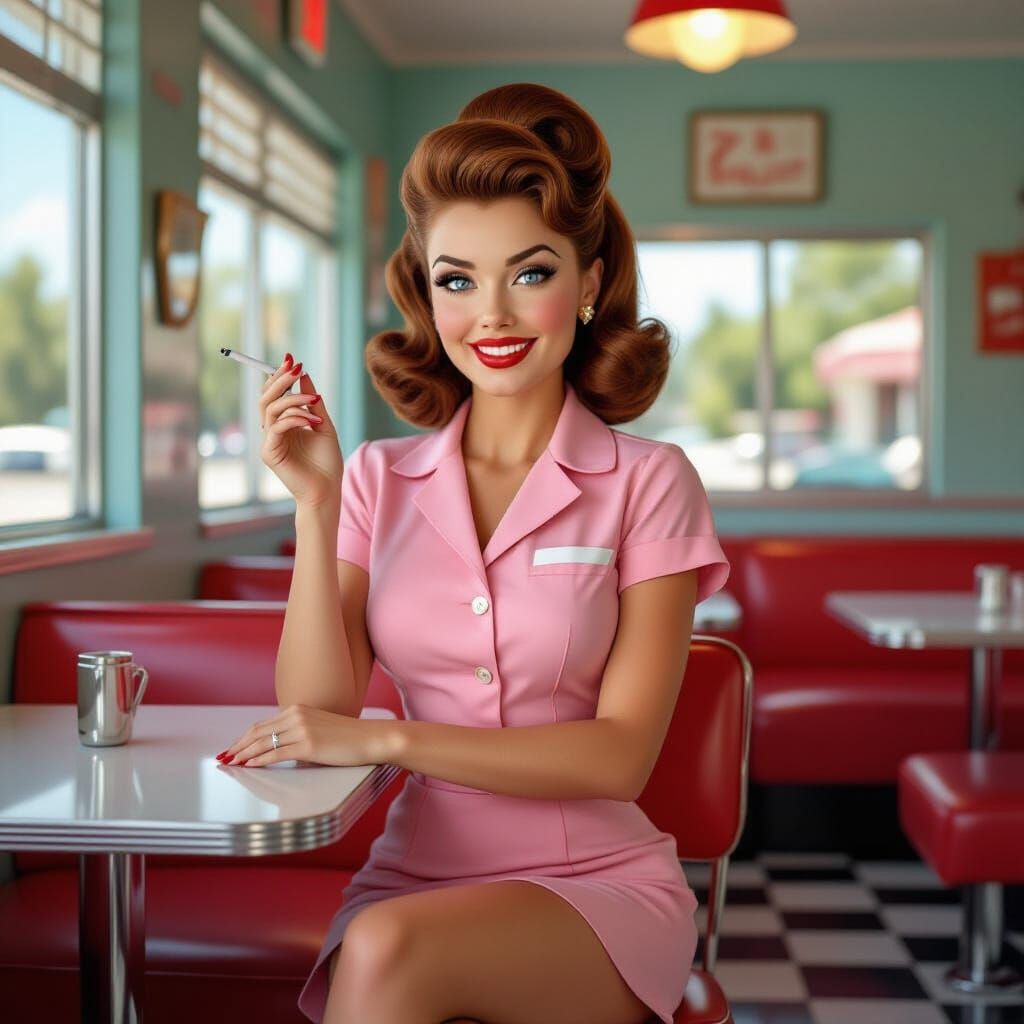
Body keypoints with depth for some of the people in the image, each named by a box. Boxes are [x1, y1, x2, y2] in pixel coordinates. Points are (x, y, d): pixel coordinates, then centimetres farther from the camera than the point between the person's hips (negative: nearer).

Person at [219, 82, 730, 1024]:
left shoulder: (647, 483, -3)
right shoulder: (381, 479, 7)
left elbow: (620, 755, -8)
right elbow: (318, 712, -2)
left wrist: (390, 739, -15)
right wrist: (317, 504, -10)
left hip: (598, 887, -2)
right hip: (416, 879, 2)